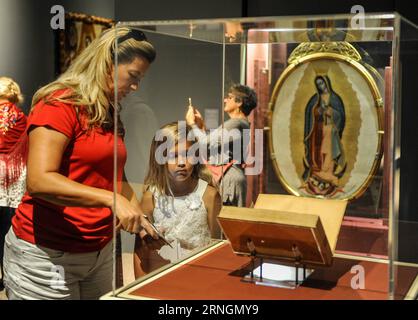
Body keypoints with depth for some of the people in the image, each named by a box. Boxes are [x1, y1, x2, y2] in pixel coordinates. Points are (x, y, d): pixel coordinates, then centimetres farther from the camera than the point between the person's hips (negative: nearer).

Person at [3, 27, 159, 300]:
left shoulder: (110, 116, 13)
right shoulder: (59, 104, -13)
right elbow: (39, 181, -23)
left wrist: (141, 220, 4)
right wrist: (111, 200, -29)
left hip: (100, 251, 8)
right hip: (47, 255, -8)